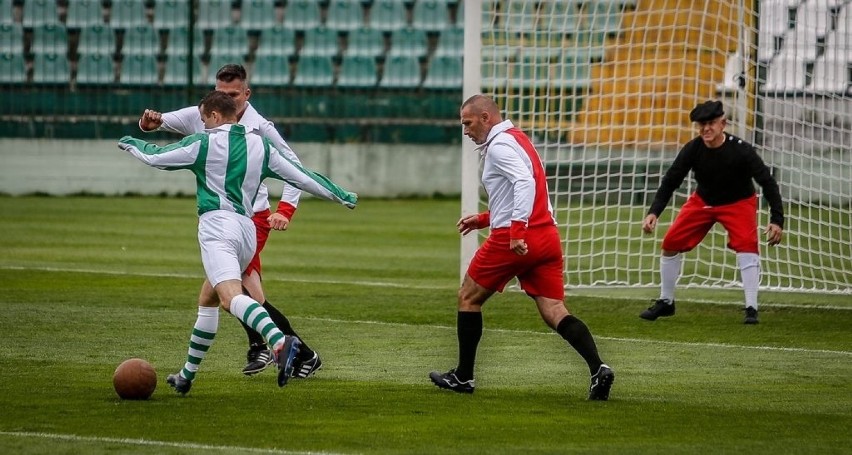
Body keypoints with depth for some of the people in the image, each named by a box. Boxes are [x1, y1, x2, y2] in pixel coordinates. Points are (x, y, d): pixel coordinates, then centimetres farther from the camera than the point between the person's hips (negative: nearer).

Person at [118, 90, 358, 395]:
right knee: (207, 300, 23)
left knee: (230, 295, -26)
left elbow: (154, 158, 8)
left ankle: (279, 342, -53)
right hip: (247, 230, 8)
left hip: (217, 224, -8)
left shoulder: (203, 143, 2)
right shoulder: (260, 146, 15)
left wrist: (130, 143, 29)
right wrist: (341, 195, 28)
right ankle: (186, 377, 29)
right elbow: (300, 176, 17)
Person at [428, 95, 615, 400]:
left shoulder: (499, 145, -8)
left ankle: (463, 376, 18)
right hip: (547, 236, 8)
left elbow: (525, 183, -24)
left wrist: (516, 230, -31)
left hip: (512, 240, -8)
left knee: (468, 298, 12)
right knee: (554, 311, -2)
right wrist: (483, 220, 32)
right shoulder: (517, 140, 22)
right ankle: (597, 368, -22)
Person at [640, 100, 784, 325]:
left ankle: (751, 309, -22)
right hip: (703, 201, 3)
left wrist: (776, 220, -32)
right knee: (671, 243, 0)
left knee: (747, 244, -27)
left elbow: (767, 182, -25)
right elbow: (671, 180, -15)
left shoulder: (741, 150, -30)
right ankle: (665, 302, 19)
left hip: (738, 202, -3)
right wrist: (654, 212, -28)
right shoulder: (692, 150, -22)